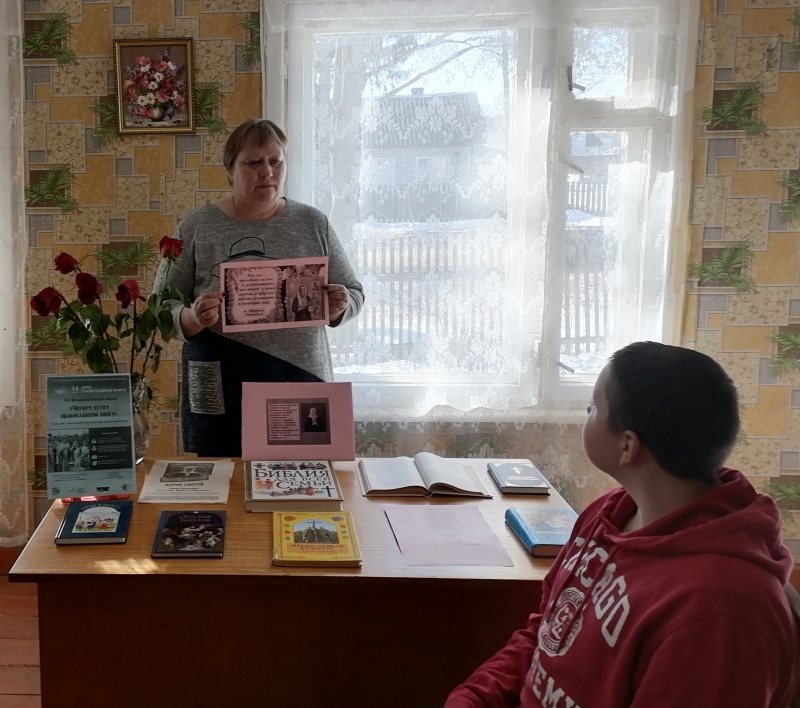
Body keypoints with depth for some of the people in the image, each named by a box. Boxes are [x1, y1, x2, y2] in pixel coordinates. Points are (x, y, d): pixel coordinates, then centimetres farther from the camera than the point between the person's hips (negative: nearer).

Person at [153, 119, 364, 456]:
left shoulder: (314, 223, 5)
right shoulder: (196, 227, 0)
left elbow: (354, 293, 10)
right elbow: (162, 307, 0)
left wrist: (340, 306, -12)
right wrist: (193, 319, -20)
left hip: (302, 383, 1)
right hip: (221, 393, -1)